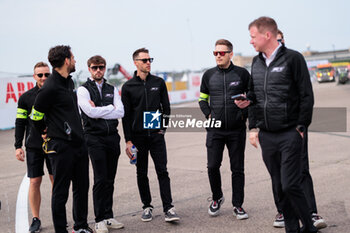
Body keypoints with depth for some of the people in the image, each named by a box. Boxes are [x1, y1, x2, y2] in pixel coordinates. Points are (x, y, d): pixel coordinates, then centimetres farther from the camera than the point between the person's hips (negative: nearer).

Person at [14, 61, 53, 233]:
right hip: (33, 147, 0)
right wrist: (18, 146, -3)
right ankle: (36, 219, 12)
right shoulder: (26, 97, 2)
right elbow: (20, 123, 4)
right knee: (34, 182, 2)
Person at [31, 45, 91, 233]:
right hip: (61, 147, -8)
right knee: (61, 191, 2)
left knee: (82, 188, 15)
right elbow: (36, 117, -8)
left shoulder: (69, 81, 11)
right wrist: (50, 134, 6)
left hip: (78, 143, 9)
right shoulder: (50, 88, -17)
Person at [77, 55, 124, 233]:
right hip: (95, 139, -4)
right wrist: (111, 108, -3)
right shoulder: (83, 90, 2)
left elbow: (120, 112, 1)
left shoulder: (112, 90, 15)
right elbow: (91, 112, -14)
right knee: (100, 179, -8)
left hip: (112, 137, 4)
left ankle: (108, 216, 16)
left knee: (110, 179, 8)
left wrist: (99, 111, -8)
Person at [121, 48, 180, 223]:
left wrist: (163, 127, 1)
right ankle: (147, 207, 19)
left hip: (156, 135, 0)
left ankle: (168, 208, -4)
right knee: (141, 173, 7)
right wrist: (128, 140, -4)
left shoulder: (159, 82, 6)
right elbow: (126, 115, 1)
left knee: (162, 171, -5)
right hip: (138, 137, 0)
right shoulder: (128, 87, 1)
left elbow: (166, 107, 12)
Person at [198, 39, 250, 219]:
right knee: (212, 166, -1)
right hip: (215, 130, 2)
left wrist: (244, 115, -4)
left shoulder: (242, 74, 0)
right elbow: (202, 99, 16)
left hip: (237, 130, -1)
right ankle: (217, 198, 23)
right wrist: (209, 115, 2)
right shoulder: (209, 75, 7)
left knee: (237, 169, 4)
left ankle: (237, 205, 14)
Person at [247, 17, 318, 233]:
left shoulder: (293, 58, -6)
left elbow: (307, 96, -6)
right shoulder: (257, 62, 12)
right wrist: (253, 127, 12)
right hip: (266, 136, 6)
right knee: (280, 185, 9)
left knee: (290, 185, -9)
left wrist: (301, 127, -8)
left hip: (290, 134, -6)